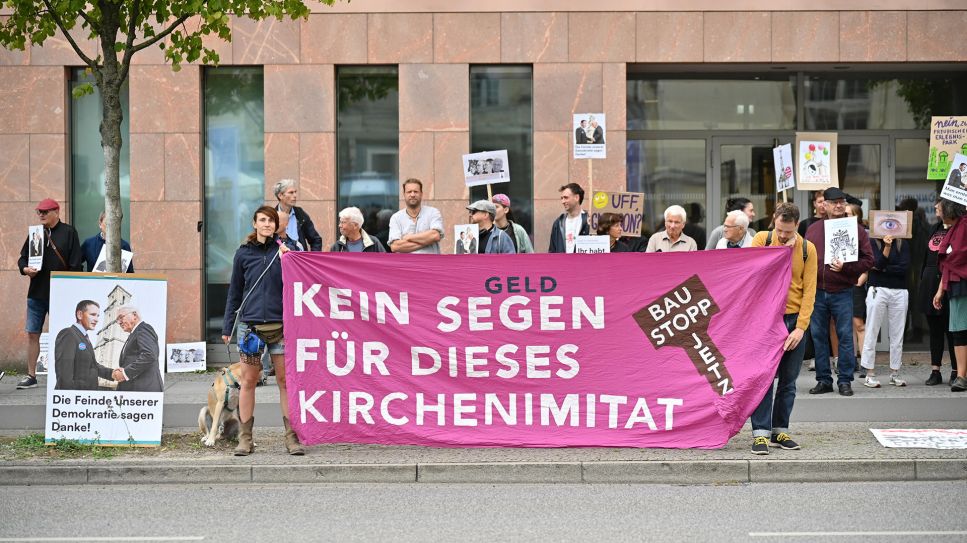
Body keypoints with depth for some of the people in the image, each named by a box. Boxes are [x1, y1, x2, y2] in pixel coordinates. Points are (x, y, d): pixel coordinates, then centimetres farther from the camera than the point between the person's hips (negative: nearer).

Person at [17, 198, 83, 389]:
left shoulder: (68, 232, -3)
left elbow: (75, 265, -6)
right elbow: (22, 257, 15)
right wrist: (25, 269, -8)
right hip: (37, 293, 4)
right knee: (32, 334, 4)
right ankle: (31, 376, 11)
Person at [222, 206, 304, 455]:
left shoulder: (283, 250, 6)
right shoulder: (244, 253, 7)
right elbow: (235, 292, 11)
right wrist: (227, 326, 9)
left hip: (280, 324, 0)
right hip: (250, 323, 0)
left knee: (285, 380, 1)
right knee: (248, 381, 3)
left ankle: (292, 437, 5)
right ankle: (245, 438, 10)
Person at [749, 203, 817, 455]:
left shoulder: (807, 249, 3)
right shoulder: (762, 240, 1)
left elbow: (809, 291, -1)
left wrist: (800, 328, -8)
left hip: (794, 320, 2)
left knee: (788, 380, 7)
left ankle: (780, 431, 15)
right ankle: (760, 433, -6)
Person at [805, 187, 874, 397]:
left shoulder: (856, 230, 1)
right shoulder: (813, 230, 10)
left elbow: (868, 260, -3)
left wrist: (846, 267, -16)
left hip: (842, 293, -3)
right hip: (817, 291, 3)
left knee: (845, 336, -1)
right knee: (818, 336, 6)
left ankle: (845, 380, 8)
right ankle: (823, 380, 14)